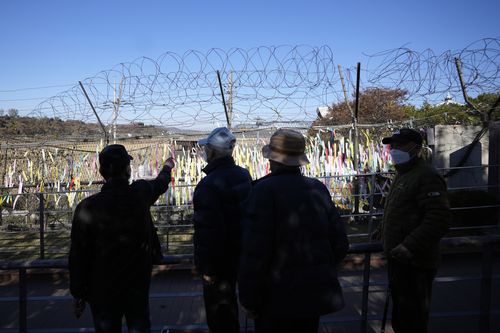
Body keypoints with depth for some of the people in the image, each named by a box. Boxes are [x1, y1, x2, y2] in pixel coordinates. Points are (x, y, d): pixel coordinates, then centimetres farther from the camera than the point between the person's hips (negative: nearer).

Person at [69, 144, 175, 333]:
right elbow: (160, 183, 15)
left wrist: (78, 295, 1)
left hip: (102, 290, -1)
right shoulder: (141, 194, -10)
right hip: (138, 287, 1)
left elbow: (78, 256, -11)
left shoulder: (87, 207, -16)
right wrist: (167, 167, 38)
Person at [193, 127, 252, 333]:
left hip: (218, 258, -8)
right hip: (239, 253, 8)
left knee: (218, 310, 8)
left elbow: (207, 230, -26)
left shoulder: (209, 184, -24)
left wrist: (207, 267, -20)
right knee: (228, 302, 25)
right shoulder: (244, 175, 2)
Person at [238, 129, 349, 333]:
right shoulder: (318, 188, 0)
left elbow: (254, 251, -22)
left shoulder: (264, 190, -17)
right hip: (316, 294, 5)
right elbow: (340, 243, 3)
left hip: (278, 298, -5)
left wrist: (249, 300, -11)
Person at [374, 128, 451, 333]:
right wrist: (384, 230, 21)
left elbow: (438, 219, -26)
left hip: (414, 262, -10)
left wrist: (410, 246, -29)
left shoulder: (427, 176, -17)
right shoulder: (403, 174, 16)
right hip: (398, 258, 10)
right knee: (399, 313, 23)